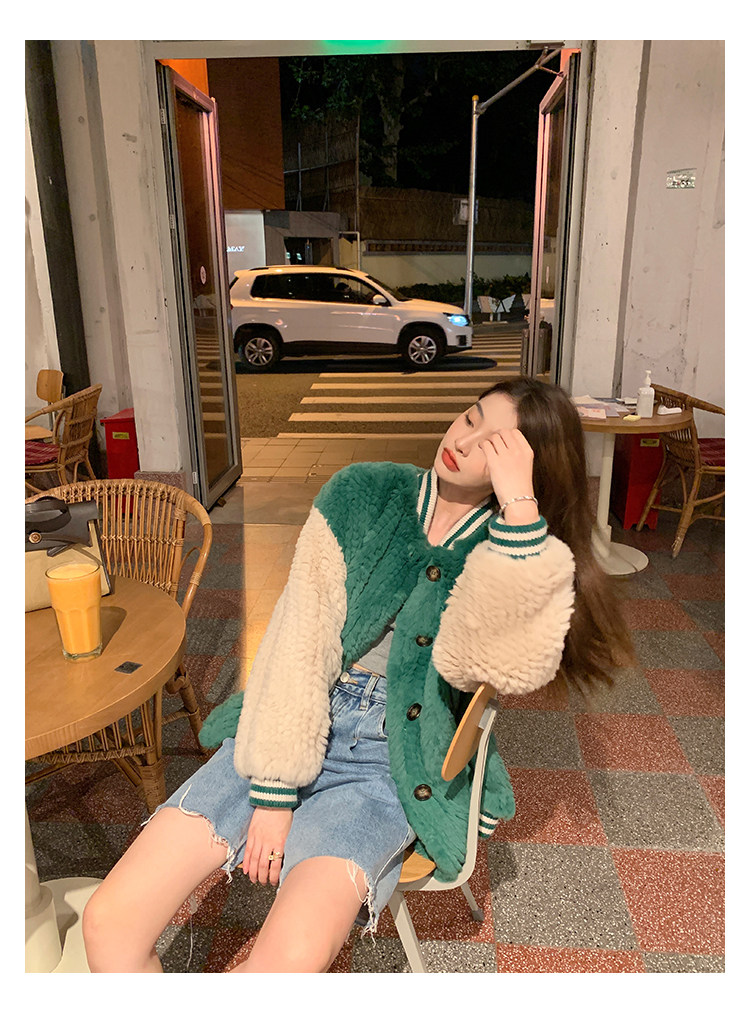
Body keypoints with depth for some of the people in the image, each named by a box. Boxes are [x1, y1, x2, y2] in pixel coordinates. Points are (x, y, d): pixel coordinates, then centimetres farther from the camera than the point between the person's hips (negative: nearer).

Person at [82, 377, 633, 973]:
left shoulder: (518, 558, -2)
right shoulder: (363, 493, 0)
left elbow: (469, 661, -23)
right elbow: (300, 640, -5)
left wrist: (519, 506, -26)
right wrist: (274, 790, -9)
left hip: (394, 763, -2)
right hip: (295, 728, 2)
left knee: (288, 959, -27)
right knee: (110, 922, -9)